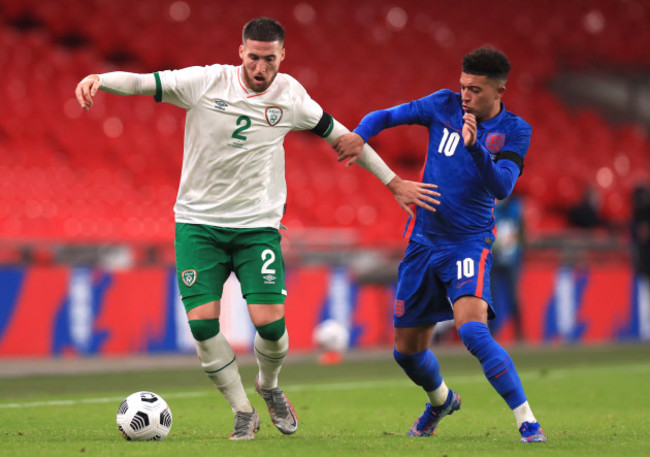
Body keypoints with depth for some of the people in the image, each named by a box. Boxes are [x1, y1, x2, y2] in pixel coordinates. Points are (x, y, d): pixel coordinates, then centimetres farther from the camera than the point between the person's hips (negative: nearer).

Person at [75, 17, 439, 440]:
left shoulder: (290, 96, -1)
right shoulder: (206, 83, -9)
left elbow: (338, 134, 12)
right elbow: (141, 82, -14)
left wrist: (394, 182, 17)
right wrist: (97, 79, -36)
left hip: (258, 225, 1)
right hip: (198, 222, -1)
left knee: (270, 323, -12)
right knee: (202, 323, -12)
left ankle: (269, 386, 23)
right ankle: (243, 412, 8)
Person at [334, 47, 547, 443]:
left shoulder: (514, 131, -7)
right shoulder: (445, 105, -1)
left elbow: (502, 186, -20)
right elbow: (386, 116, 4)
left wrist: (474, 146, -34)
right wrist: (359, 135, -16)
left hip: (469, 243, -4)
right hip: (424, 241, 4)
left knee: (472, 329, -30)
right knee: (407, 351, 12)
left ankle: (527, 421, -25)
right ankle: (441, 400, 45)